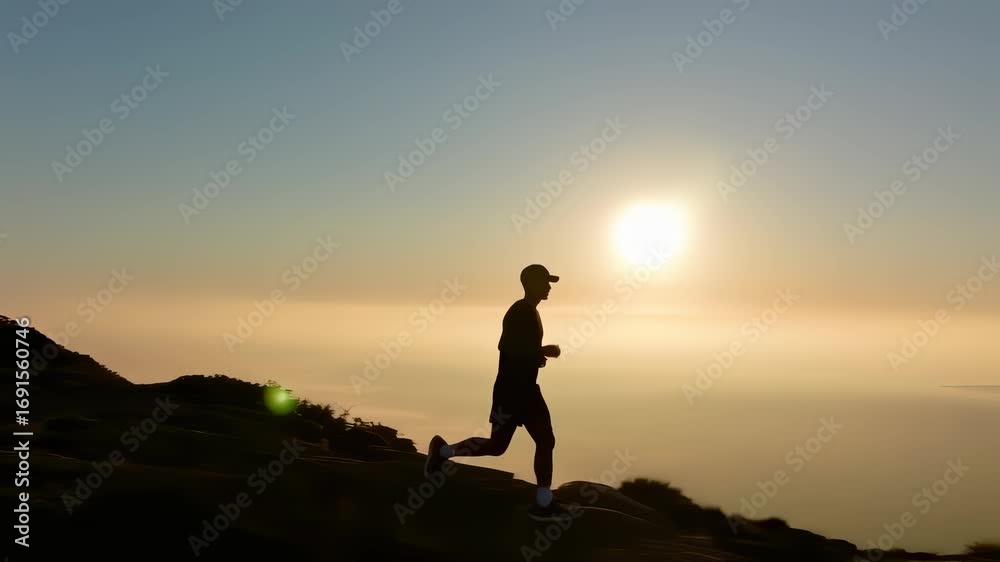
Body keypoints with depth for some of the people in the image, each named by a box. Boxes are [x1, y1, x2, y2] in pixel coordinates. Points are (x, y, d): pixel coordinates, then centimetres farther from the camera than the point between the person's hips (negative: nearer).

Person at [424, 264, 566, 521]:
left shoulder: (531, 312, 14)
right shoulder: (519, 312, -16)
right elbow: (507, 347, -27)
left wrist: (540, 354, 6)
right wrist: (543, 351, -19)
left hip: (527, 388, 10)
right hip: (510, 389, -10)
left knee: (546, 441, 5)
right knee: (496, 445, -1)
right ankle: (443, 450, 17)